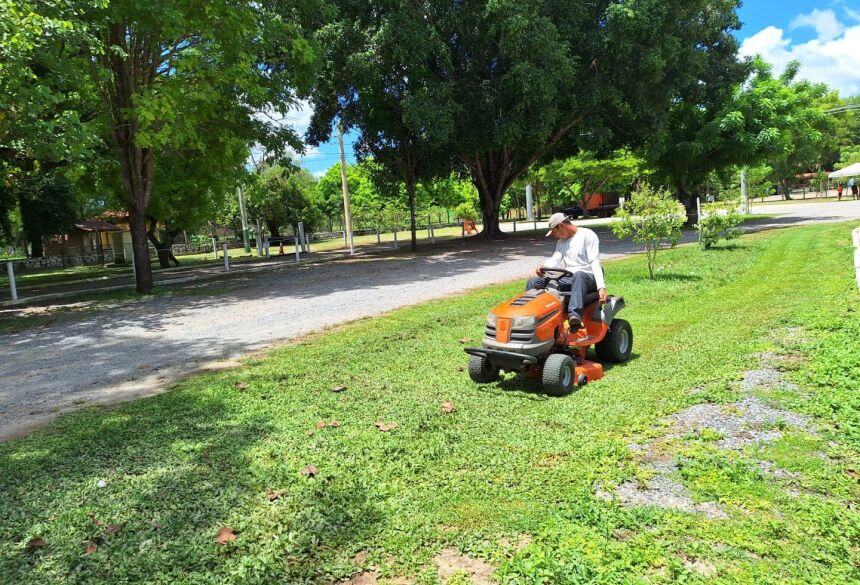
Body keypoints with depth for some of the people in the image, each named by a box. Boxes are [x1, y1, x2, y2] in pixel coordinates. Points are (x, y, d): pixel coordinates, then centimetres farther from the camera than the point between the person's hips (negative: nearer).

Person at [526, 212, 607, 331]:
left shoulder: (587, 235, -4)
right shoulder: (561, 242, 20)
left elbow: (595, 262, -15)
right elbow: (555, 260, 4)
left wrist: (601, 287, -26)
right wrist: (543, 268, -20)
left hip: (587, 277, -7)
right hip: (567, 279, 7)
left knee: (578, 275, -43)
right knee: (533, 282, -8)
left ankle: (575, 316, -59)